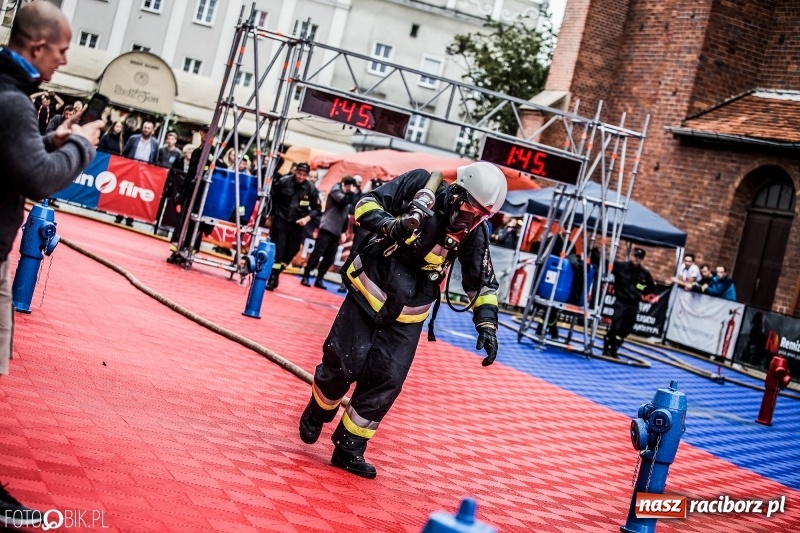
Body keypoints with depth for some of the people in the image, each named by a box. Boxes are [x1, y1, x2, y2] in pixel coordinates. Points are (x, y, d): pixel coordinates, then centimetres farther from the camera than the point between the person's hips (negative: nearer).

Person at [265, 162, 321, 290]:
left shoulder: (311, 189, -7)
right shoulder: (283, 181, -10)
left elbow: (316, 209, 1)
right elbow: (272, 198, 2)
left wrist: (307, 218, -15)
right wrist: (270, 215, 7)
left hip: (297, 225, 2)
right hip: (280, 221, -2)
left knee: (290, 252, 8)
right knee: (277, 250, -9)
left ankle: (275, 274, 25)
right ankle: (272, 278, -4)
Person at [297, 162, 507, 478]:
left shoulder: (472, 234, -6)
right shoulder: (420, 185, -14)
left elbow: (482, 283, 2)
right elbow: (366, 204, -13)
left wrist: (487, 323, -11)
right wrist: (389, 225, -33)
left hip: (405, 318, 2)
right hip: (367, 295, -2)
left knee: (386, 382, -3)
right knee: (342, 364, -1)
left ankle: (349, 448, 13)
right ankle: (317, 413, 31)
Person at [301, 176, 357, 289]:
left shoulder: (347, 196, 20)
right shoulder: (336, 190, -1)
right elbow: (344, 201, -21)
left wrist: (343, 231, 14)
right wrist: (352, 193, -7)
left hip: (336, 231, 7)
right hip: (327, 228, -7)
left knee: (330, 257, 3)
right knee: (317, 253, -9)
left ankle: (319, 279, 8)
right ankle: (306, 277, -5)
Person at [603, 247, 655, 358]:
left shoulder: (645, 273, 5)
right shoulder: (620, 266, -5)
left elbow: (652, 287, 18)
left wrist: (641, 292, 8)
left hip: (634, 305, 4)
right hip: (621, 303, -4)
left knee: (625, 330, 6)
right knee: (615, 327, -12)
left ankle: (613, 350, 17)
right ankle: (607, 350, 0)